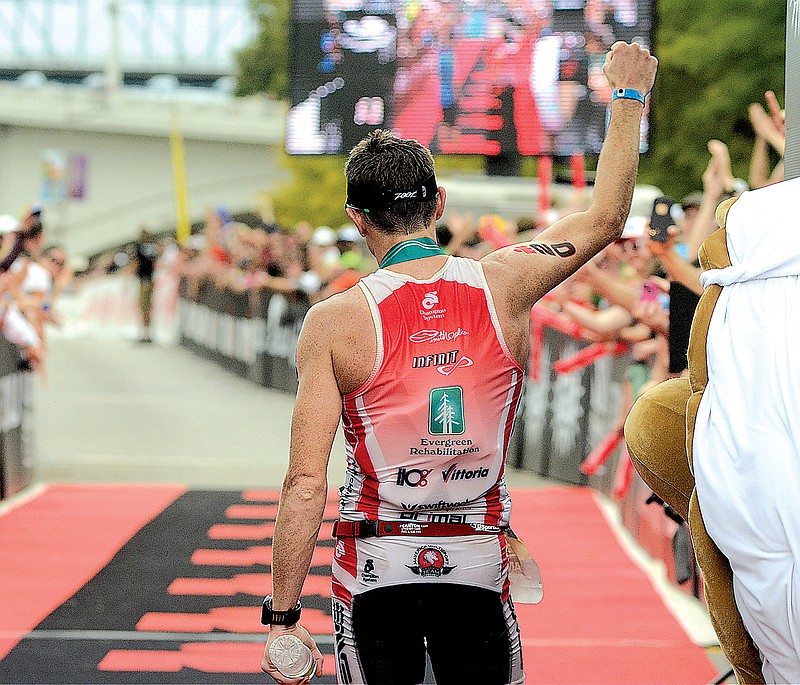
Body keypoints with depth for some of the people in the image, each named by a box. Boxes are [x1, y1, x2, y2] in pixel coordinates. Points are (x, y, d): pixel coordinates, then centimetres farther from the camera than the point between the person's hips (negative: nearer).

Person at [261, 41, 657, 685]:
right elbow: (606, 218, 12)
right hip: (478, 561, 2)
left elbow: (306, 483, -15)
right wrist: (630, 96, 24)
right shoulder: (503, 287, -5)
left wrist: (282, 615, -10)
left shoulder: (335, 322, -12)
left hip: (377, 565, -2)